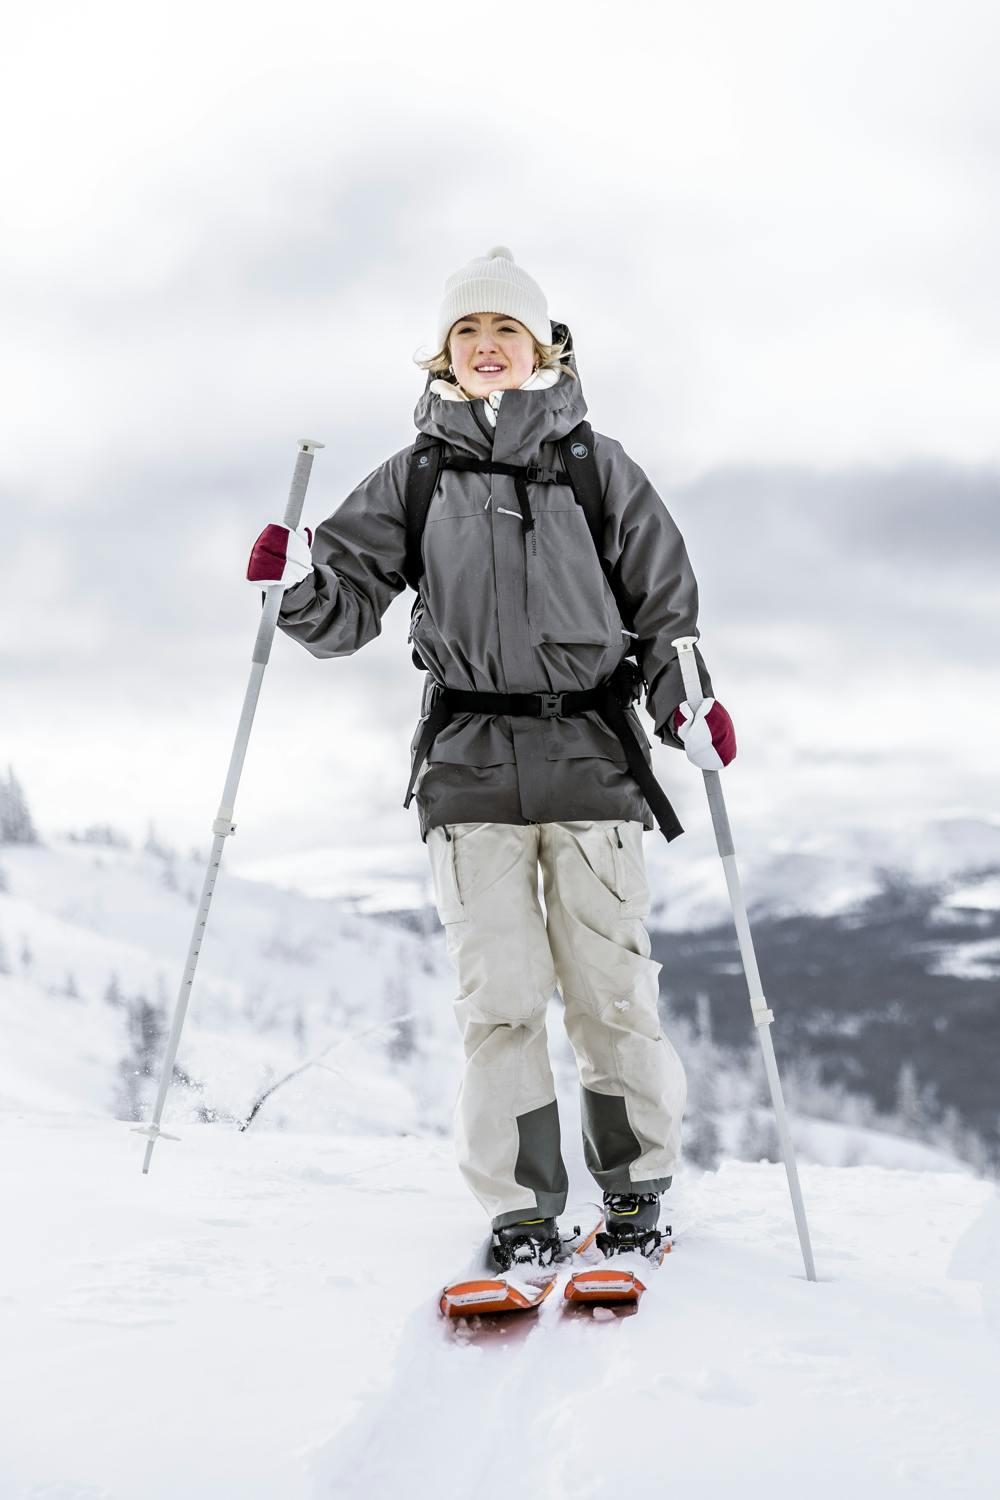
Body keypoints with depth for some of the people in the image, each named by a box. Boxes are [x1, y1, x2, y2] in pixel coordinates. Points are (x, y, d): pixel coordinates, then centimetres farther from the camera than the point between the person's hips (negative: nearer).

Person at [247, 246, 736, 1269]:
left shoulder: (599, 468, 11)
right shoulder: (415, 478, 14)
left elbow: (665, 605, 10)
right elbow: (350, 608, 12)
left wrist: (686, 705, -6)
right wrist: (300, 577, -10)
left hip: (588, 753, -1)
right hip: (469, 761, 1)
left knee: (609, 985, -1)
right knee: (498, 992, -3)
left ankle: (637, 1182, 17)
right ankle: (522, 1206, 6)